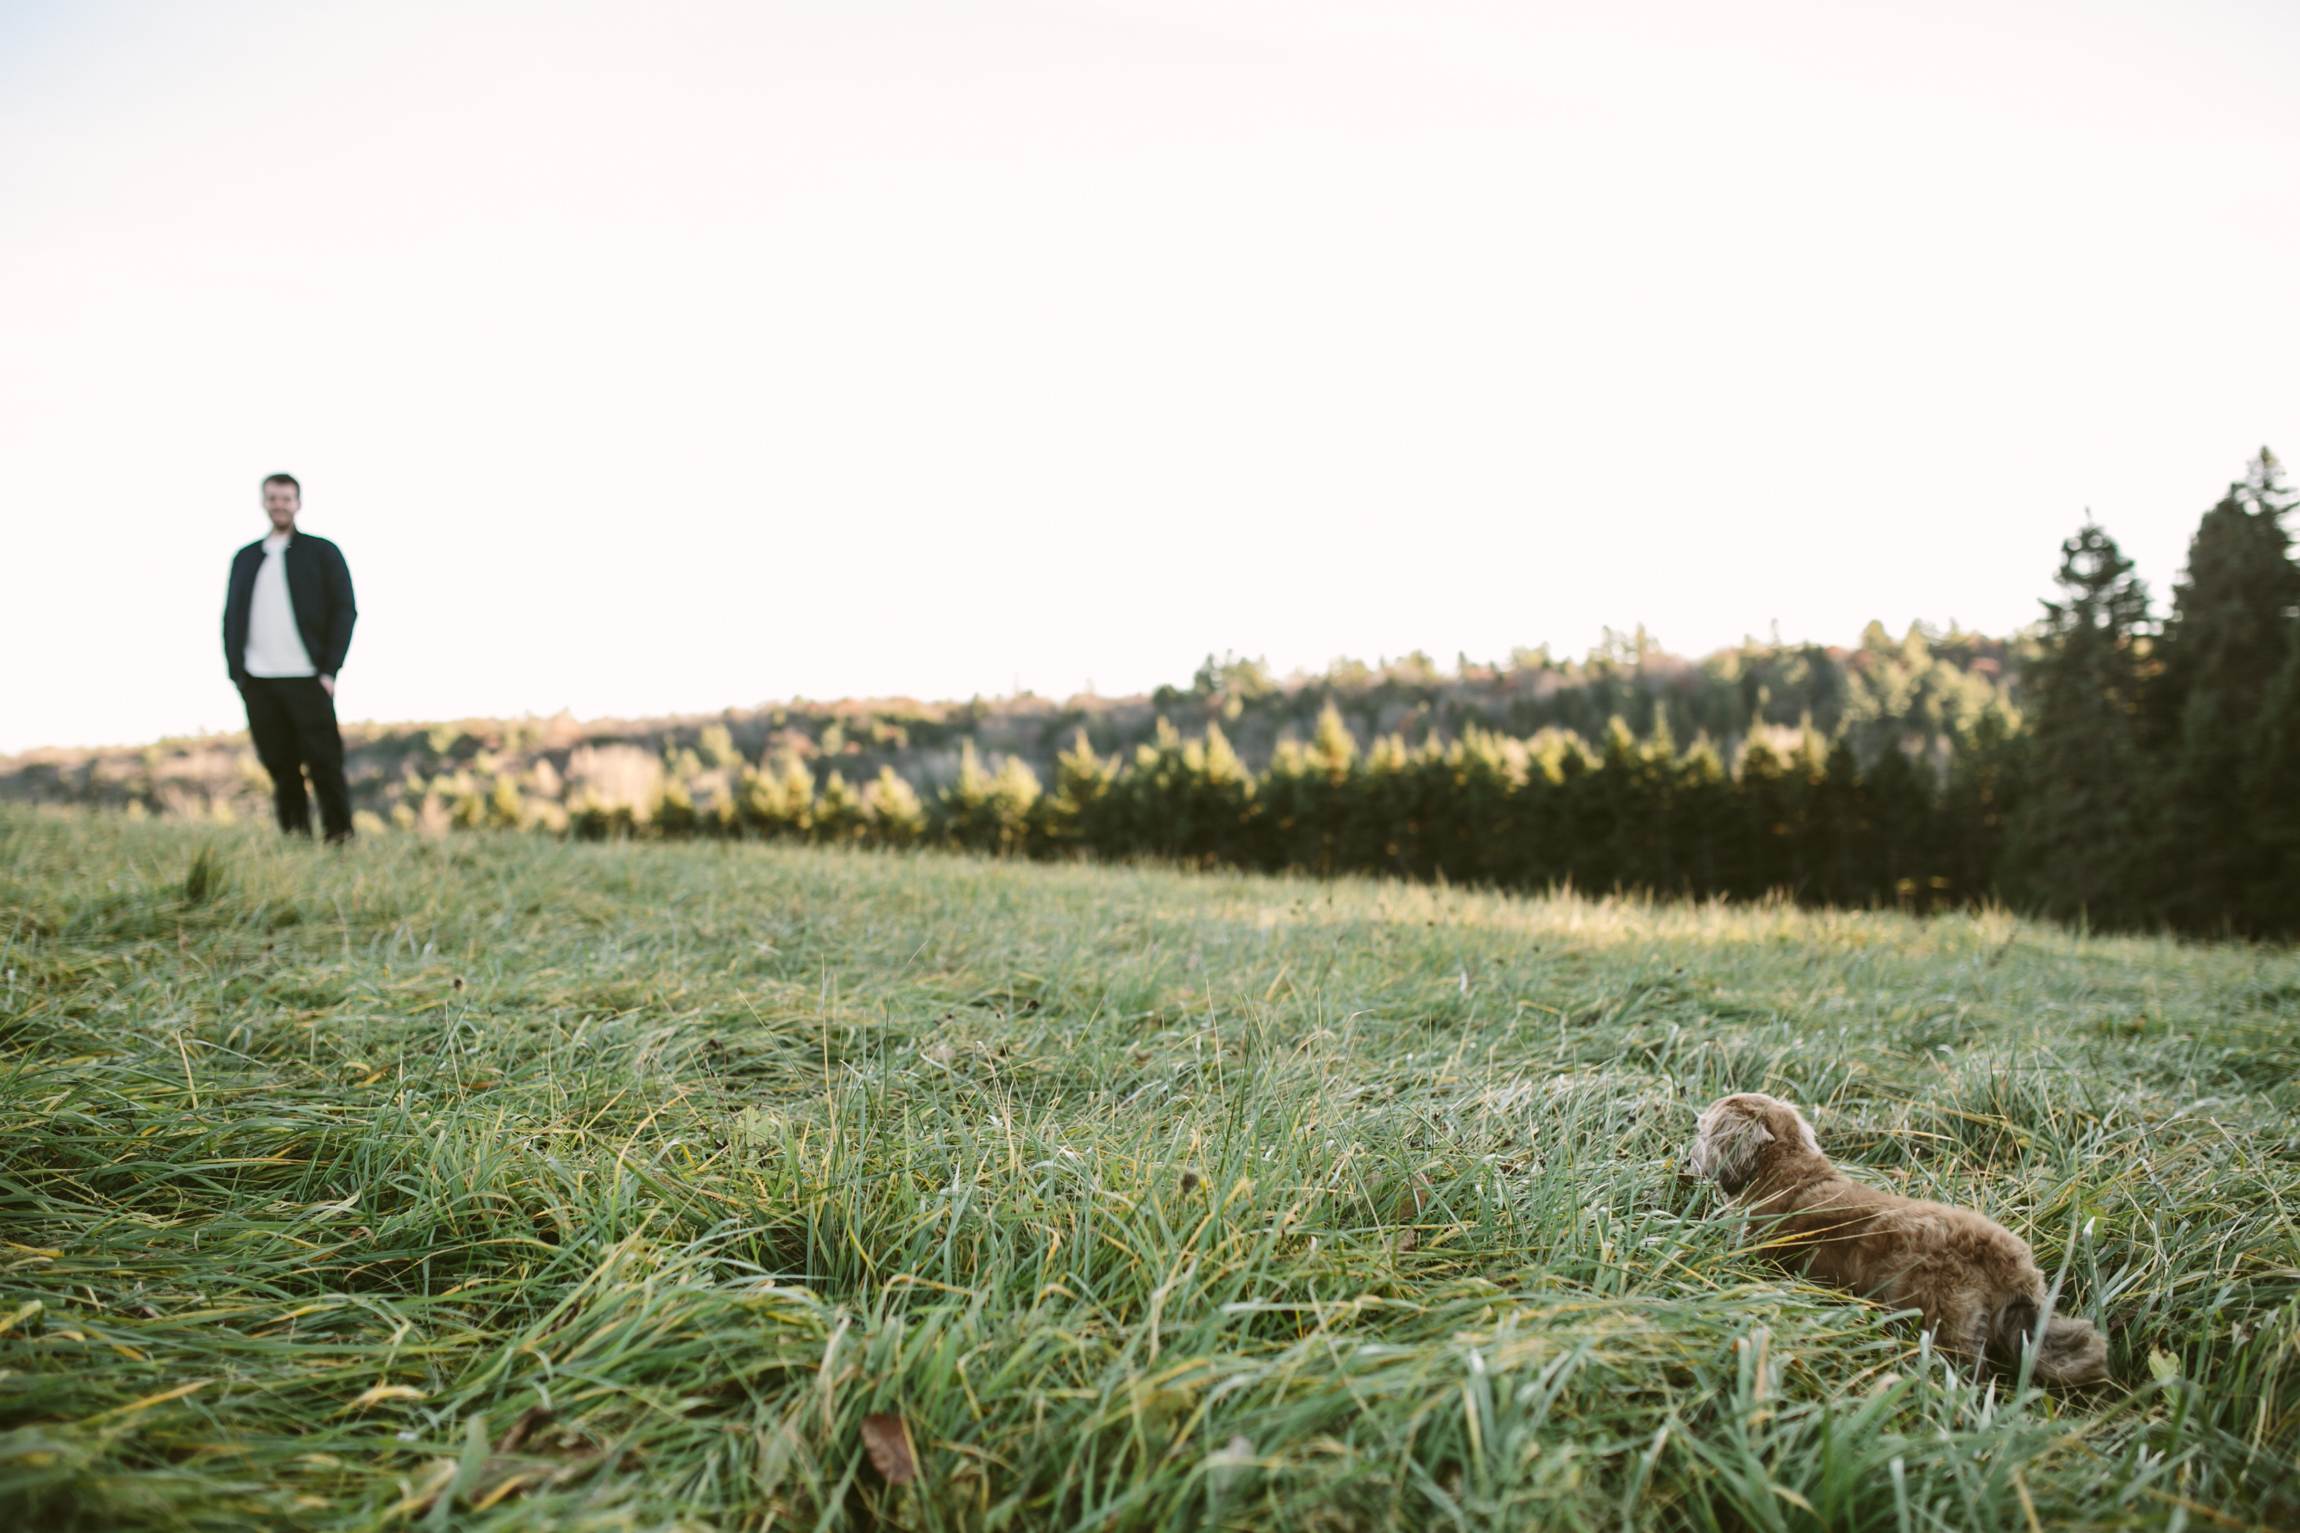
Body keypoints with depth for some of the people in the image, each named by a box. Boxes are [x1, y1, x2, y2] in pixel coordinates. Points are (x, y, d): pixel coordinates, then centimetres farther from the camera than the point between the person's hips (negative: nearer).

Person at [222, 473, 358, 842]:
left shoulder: (322, 552, 8)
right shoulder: (245, 558, 19)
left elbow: (344, 611, 1)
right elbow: (230, 618, 18)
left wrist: (329, 671, -8)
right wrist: (236, 672, 5)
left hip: (308, 678, -3)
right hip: (258, 682, 3)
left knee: (324, 765, -6)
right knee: (280, 768, 3)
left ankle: (340, 839, -2)